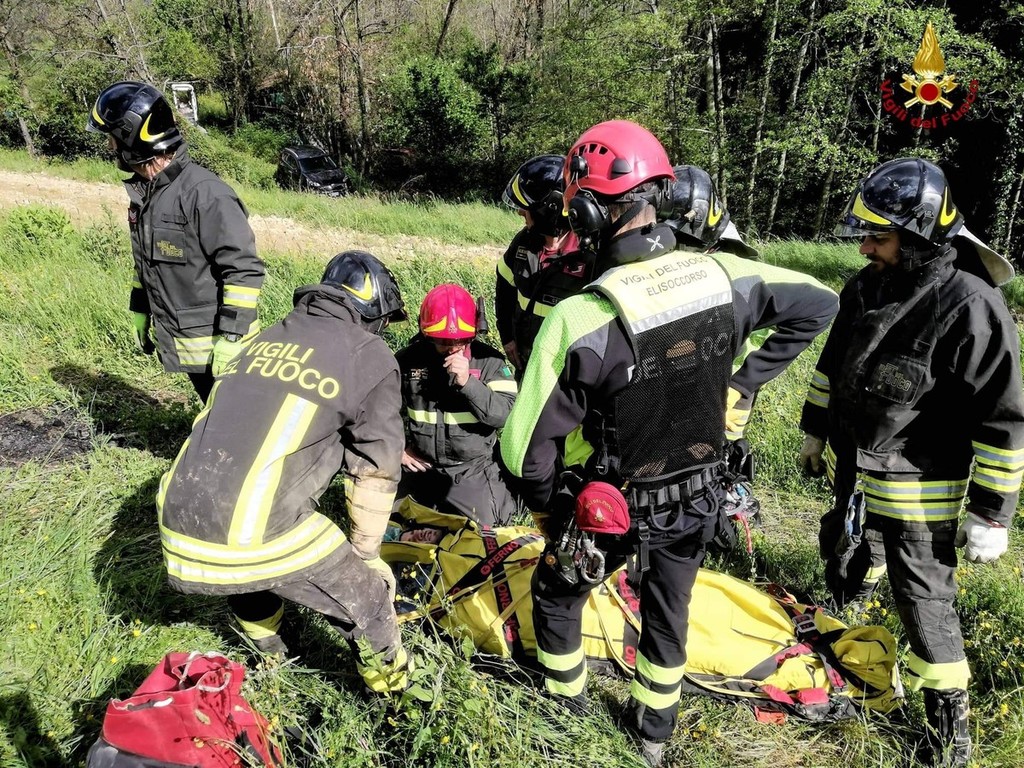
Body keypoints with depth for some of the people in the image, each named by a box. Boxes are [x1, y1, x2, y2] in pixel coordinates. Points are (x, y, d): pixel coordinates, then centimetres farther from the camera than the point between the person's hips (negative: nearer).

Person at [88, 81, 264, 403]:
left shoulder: (204, 193, -21)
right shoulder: (143, 192, 8)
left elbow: (245, 270, -23)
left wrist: (231, 337, -24)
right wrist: (139, 310, 25)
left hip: (218, 345, -8)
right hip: (185, 345, 8)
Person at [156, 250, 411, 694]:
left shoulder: (270, 337, 19)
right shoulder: (370, 356, 2)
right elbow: (376, 471, 4)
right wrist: (365, 554, 17)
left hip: (178, 533, 7)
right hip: (256, 540, -7)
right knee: (367, 599, 14)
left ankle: (269, 651, 57)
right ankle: (396, 697, 33)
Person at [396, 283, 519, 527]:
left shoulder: (489, 361, -12)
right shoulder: (409, 359, -6)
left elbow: (506, 415, -22)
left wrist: (468, 382, -31)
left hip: (472, 473, -2)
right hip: (420, 468, 3)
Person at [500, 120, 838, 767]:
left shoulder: (580, 318, -30)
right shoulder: (720, 277, -14)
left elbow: (525, 448, -25)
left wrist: (548, 499, -4)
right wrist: (747, 380, 6)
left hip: (610, 507, -4)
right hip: (697, 499, 5)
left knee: (557, 597, 25)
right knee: (668, 613, 27)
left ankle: (566, 707, 47)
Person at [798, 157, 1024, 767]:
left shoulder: (971, 307, -24)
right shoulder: (867, 286, -2)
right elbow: (834, 363, 13)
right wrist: (816, 432, 19)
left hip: (918, 488, -6)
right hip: (851, 465, 7)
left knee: (924, 597, 4)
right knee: (843, 547, 26)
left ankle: (950, 716, 25)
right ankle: (850, 603, 57)